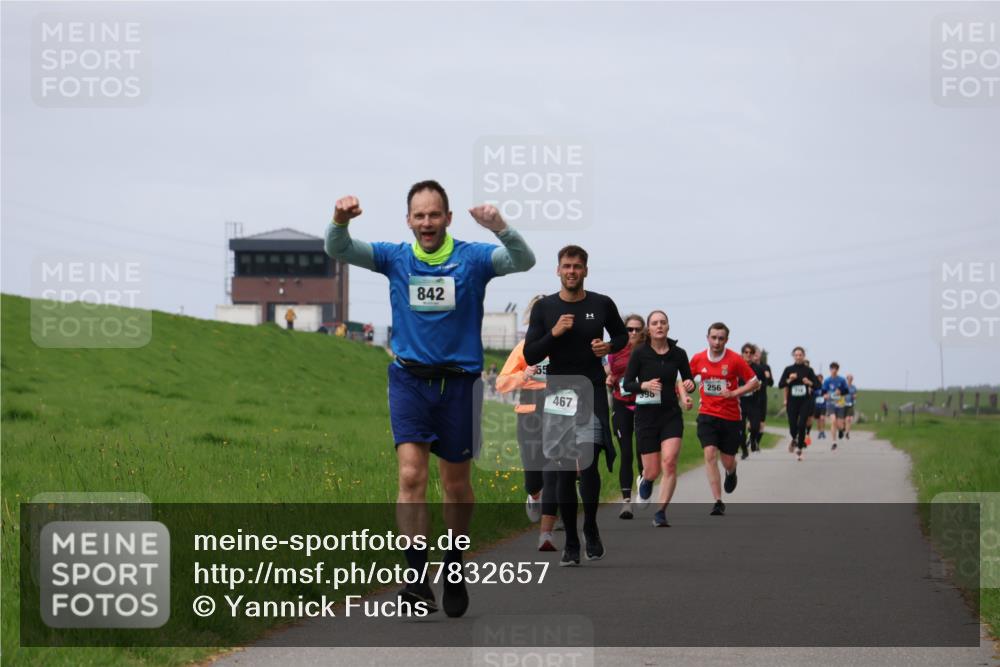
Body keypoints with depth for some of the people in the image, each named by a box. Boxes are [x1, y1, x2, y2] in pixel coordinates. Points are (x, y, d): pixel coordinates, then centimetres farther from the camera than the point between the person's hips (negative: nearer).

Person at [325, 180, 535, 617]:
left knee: (456, 486, 10)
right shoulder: (395, 258, 2)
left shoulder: (472, 258, -3)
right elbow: (338, 251, -6)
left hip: (459, 382, 0)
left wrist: (500, 229, -38)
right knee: (411, 475, -16)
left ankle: (454, 565, 32)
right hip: (410, 380, 0)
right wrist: (340, 221, -29)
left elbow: (523, 261, -17)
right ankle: (418, 578, -19)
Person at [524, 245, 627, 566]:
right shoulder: (544, 308, 2)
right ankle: (570, 543, 11)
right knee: (565, 471, 2)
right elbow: (529, 356, -1)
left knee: (588, 463, -14)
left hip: (592, 394, -1)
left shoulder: (602, 305, 3)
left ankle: (591, 528, 9)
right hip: (558, 393, 1)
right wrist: (554, 333, -15)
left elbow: (622, 335, 20)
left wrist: (609, 346, -2)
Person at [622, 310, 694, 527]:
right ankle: (643, 480, 41)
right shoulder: (640, 353, -5)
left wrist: (686, 388, -9)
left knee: (669, 462, -19)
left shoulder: (678, 354, 1)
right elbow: (627, 384, -3)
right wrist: (644, 385, -23)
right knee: (653, 471, 2)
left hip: (671, 414, 1)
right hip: (646, 414, -1)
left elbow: (688, 381, 14)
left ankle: (661, 513, -9)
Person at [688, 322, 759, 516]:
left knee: (727, 461, 7)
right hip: (707, 415, 1)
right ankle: (718, 502, -14)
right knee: (710, 454, -17)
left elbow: (754, 382, -3)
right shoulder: (698, 359, 0)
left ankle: (731, 473, 48)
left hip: (731, 417, -1)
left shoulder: (735, 360, -9)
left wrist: (734, 393, -16)